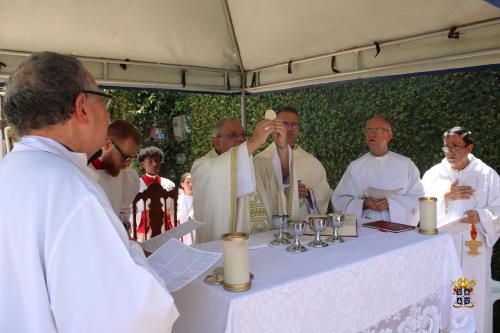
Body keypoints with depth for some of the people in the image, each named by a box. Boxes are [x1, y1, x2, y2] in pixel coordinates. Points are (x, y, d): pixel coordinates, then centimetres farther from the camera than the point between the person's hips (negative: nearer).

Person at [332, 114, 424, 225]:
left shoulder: (406, 164, 10)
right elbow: (338, 199, 6)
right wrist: (364, 204, -9)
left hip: (398, 227, 0)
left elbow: (418, 198, 3)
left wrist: (390, 203, -11)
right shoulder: (355, 166, 11)